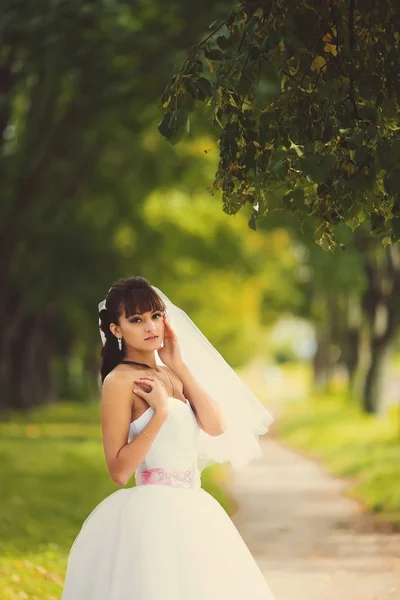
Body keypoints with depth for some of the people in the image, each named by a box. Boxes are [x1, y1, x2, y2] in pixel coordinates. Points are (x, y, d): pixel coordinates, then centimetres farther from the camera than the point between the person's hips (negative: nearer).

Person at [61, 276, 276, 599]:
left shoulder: (170, 374, 12)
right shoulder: (120, 380, -10)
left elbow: (218, 426, -2)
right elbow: (119, 470, -14)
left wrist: (179, 366, -2)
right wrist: (159, 412, -19)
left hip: (192, 509, 7)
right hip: (153, 513, -7)